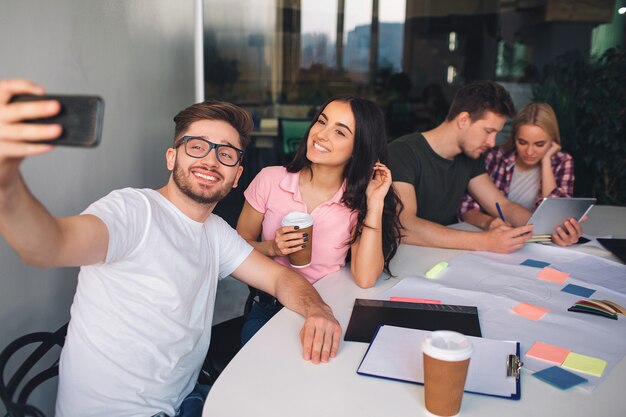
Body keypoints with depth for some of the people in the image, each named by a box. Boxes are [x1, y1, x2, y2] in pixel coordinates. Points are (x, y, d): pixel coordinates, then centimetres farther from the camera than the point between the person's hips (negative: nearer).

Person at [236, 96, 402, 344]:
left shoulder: (358, 201, -5)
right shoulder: (271, 180, -5)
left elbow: (365, 279, -18)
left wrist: (375, 204, -20)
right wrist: (271, 248, -16)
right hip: (268, 309, 0)